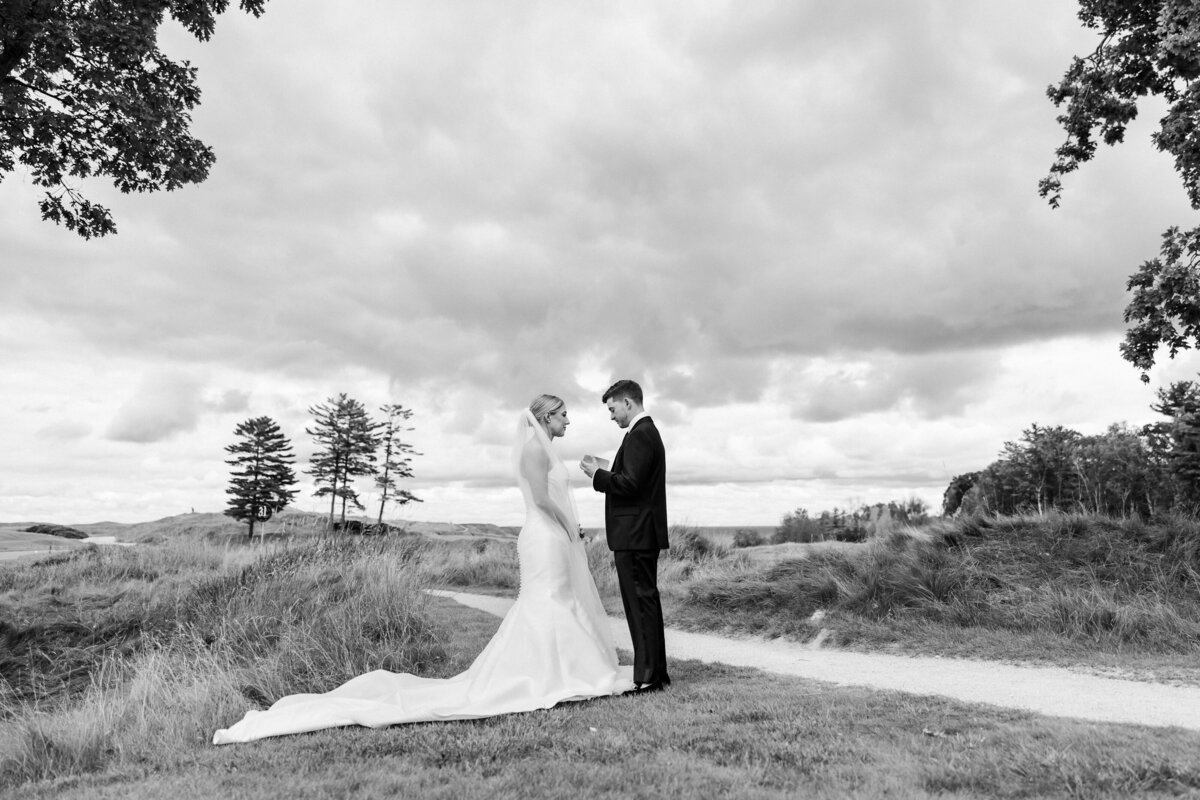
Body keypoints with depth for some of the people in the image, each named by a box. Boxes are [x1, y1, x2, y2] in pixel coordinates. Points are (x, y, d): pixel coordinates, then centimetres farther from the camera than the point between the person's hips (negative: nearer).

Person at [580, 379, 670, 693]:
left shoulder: (640, 434, -15)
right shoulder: (647, 432, 18)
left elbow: (630, 484, -23)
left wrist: (598, 474, -11)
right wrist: (603, 472, 10)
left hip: (634, 535, -11)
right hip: (642, 534, 11)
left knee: (641, 603, -5)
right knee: (647, 602, 16)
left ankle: (647, 676, 2)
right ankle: (656, 672, 25)